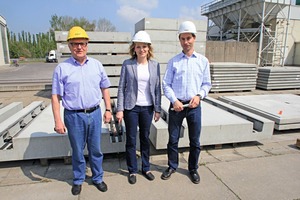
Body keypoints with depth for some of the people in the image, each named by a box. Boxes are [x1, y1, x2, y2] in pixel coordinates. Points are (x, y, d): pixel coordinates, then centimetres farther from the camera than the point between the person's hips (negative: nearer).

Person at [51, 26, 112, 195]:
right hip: (74, 116, -1)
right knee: (77, 151, 14)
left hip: (94, 113, 2)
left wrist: (108, 109, 5)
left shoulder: (97, 65, 3)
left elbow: (104, 89, 9)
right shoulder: (62, 68, -4)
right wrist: (58, 120, -7)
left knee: (96, 149, 14)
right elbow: (56, 96, -3)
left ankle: (98, 178, 34)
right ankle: (78, 180, 37)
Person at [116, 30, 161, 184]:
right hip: (131, 107, -1)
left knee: (145, 138, 14)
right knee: (131, 139, 8)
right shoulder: (127, 64, -4)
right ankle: (132, 170, 26)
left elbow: (157, 88, 4)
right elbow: (121, 88, -3)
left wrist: (157, 109, 2)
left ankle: (146, 168, 32)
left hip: (147, 108, 2)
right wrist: (119, 109, -7)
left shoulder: (155, 65, 2)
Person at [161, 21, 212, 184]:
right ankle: (172, 166, 32)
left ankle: (193, 169, 32)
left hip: (194, 106, 1)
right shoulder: (173, 61, 1)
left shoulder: (203, 61, 5)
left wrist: (199, 96, -10)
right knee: (173, 139, 11)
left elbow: (207, 83, 8)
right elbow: (166, 84, -1)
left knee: (195, 141, 11)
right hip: (176, 105, -1)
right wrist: (174, 100, -13)